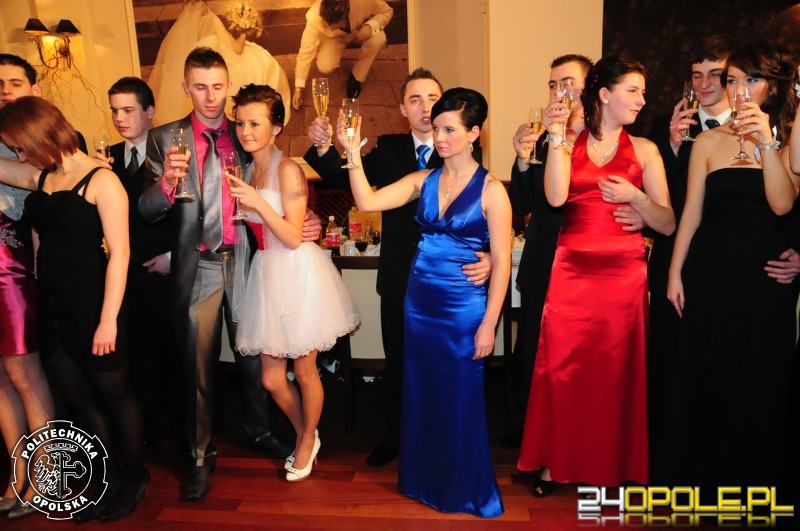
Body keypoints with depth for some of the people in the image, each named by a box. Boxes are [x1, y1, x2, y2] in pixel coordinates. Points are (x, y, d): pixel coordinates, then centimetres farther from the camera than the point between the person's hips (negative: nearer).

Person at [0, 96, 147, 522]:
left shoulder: (100, 180, -13)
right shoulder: (39, 177, 7)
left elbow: (119, 253, -17)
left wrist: (108, 320, -19)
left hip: (92, 311, -7)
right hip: (53, 311, 7)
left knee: (113, 396, 9)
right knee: (80, 402, 15)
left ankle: (135, 477, 30)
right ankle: (112, 480, 32)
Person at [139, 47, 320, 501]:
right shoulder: (164, 138, 0)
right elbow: (147, 212, -6)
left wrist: (309, 222, -9)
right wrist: (167, 182, -27)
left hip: (245, 262, 2)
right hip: (197, 268, -1)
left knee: (252, 355, 13)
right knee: (198, 364, 9)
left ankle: (259, 430, 37)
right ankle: (200, 454, 26)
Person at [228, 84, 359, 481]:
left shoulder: (288, 170, -12)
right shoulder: (249, 169, 11)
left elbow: (293, 238, -16)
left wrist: (258, 203, -26)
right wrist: (240, 205, 4)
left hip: (297, 273, -7)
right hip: (268, 273, 7)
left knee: (304, 371, 8)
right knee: (271, 378, 11)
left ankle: (308, 441, 33)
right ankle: (303, 434, 37)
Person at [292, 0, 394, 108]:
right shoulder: (314, 18, -37)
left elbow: (387, 11, -19)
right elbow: (305, 52, -28)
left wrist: (370, 27, -39)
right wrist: (298, 89, -25)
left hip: (360, 29, 1)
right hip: (333, 37, 0)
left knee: (379, 39, -32)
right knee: (325, 67, -25)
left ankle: (356, 78, -5)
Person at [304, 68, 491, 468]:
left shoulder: (465, 151, -6)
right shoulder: (388, 149, 4)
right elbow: (343, 179, -3)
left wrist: (488, 256, -28)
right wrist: (323, 147, -20)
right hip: (400, 276, 3)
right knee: (397, 361, 16)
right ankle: (394, 436, 36)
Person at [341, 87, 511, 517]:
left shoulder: (491, 190, -8)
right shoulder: (423, 180, 4)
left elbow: (502, 263, -9)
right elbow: (367, 202, -5)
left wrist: (488, 324, -12)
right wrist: (353, 153, -16)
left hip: (464, 306, -4)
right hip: (419, 301, 5)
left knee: (460, 400, 8)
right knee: (421, 395, 15)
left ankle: (465, 490, 31)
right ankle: (425, 481, 37)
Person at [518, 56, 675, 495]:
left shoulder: (643, 149, 8)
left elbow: (668, 224, 3)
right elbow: (555, 198, -12)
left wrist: (634, 196, -13)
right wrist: (556, 136, -14)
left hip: (623, 273, 1)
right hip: (570, 271, 0)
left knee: (615, 371, 5)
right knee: (562, 366, 2)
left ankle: (613, 465, 23)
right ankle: (556, 461, 19)